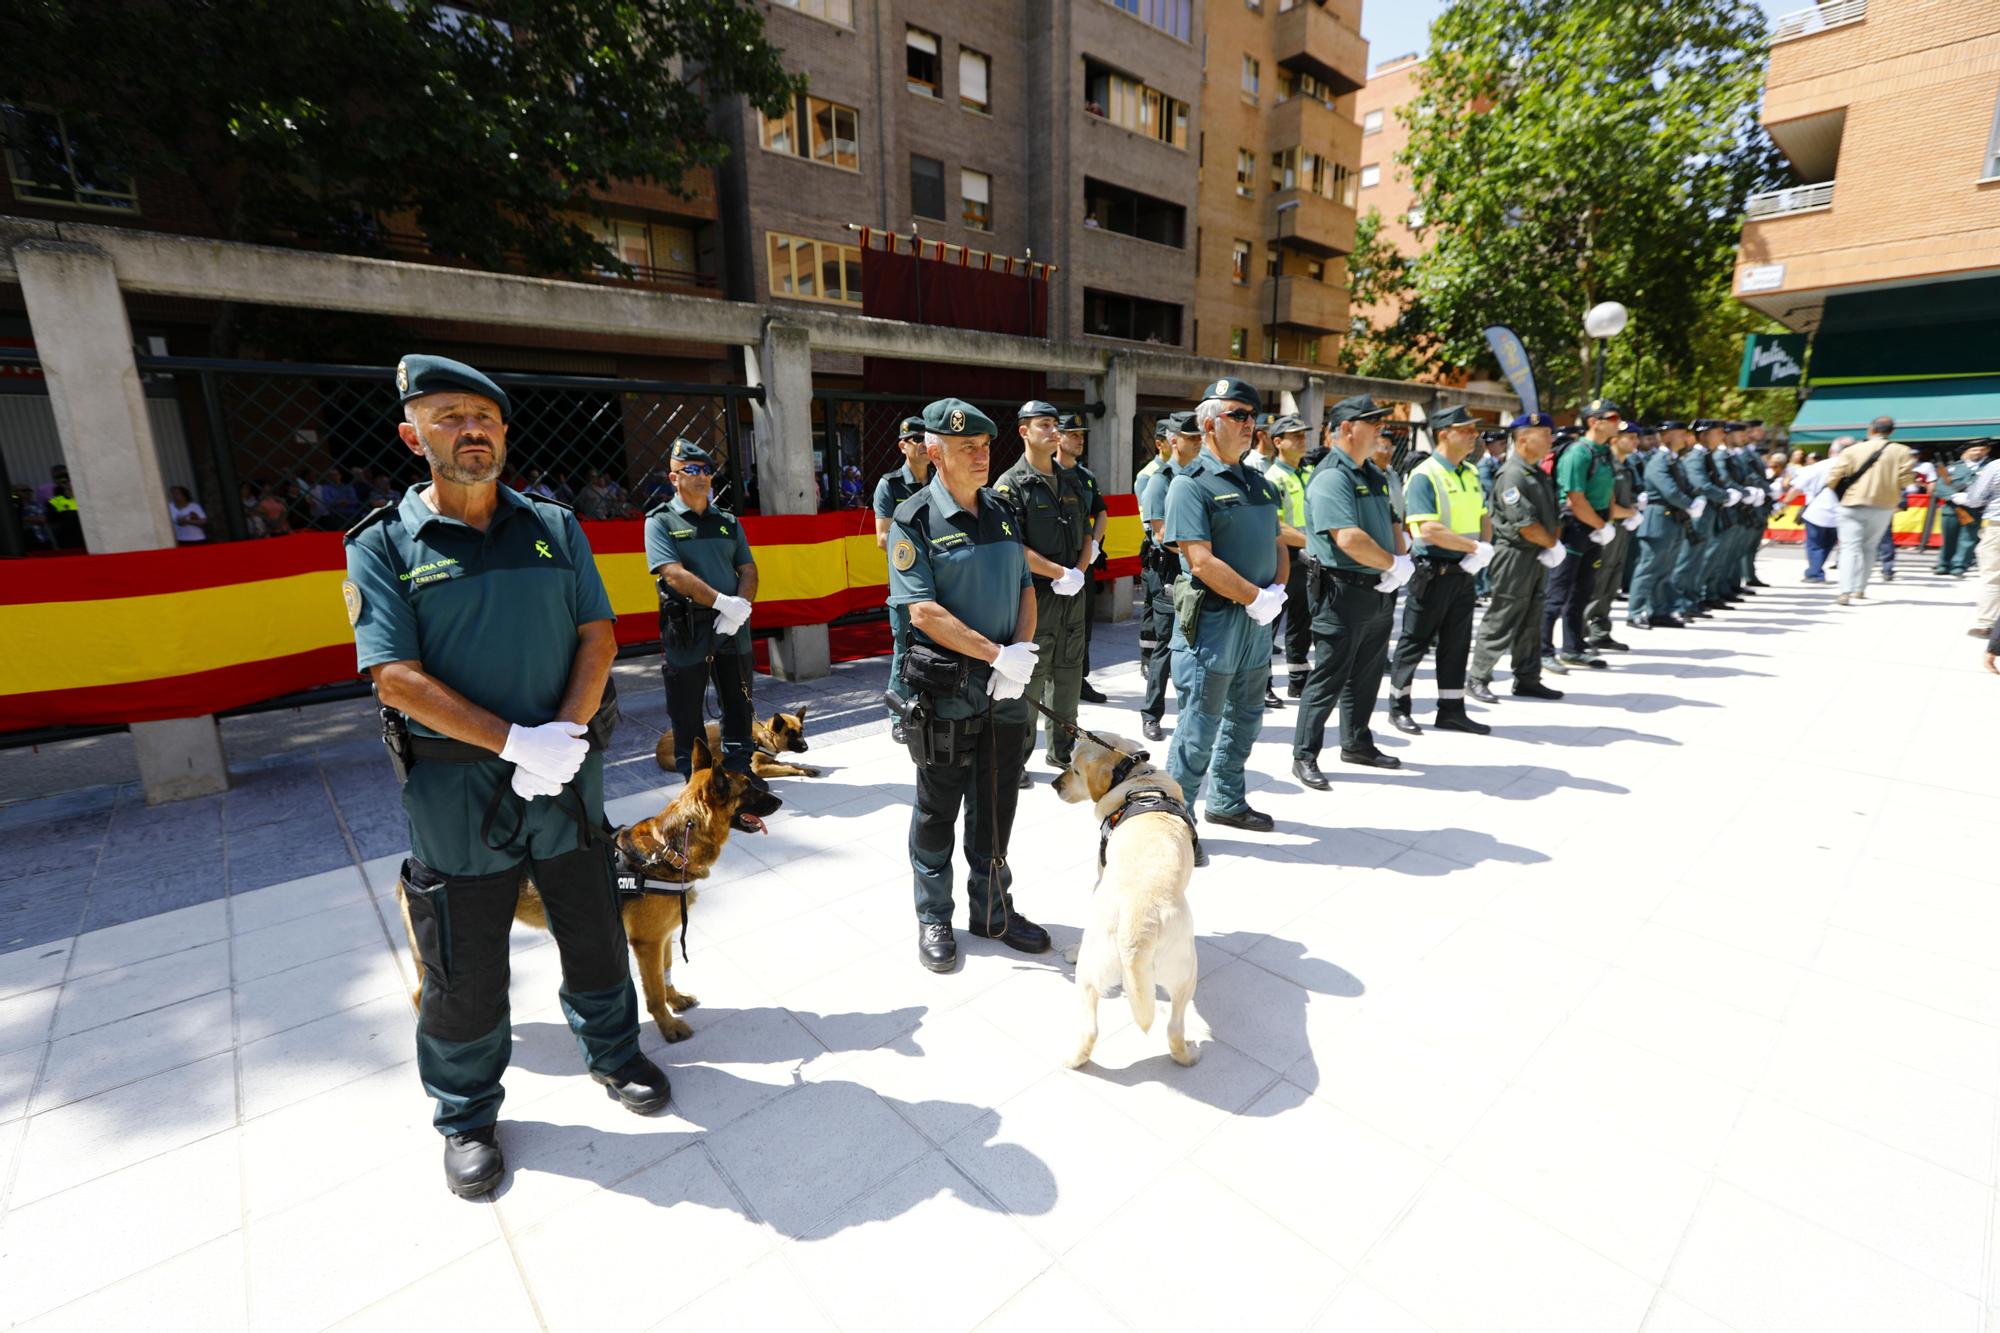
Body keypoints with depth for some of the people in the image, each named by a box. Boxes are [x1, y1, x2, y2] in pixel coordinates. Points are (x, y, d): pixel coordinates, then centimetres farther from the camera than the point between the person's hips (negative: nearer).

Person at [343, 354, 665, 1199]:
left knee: (595, 930, 17)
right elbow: (398, 679, -12)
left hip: (566, 775, 3)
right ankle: (466, 1116, 35)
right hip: (454, 787, -2)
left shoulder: (555, 528, 5)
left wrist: (566, 733, -15)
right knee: (464, 967, 12)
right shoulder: (383, 546, -3)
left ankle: (612, 1051, 41)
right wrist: (518, 742, -21)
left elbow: (598, 636, 0)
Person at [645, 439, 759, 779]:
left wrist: (740, 608, -13)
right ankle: (694, 778, 21)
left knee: (738, 705, 14)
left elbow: (748, 569, 6)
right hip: (686, 631, -4)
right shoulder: (661, 521, -2)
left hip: (732, 627, 5)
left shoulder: (728, 521, 13)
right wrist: (723, 602, -22)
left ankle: (740, 768, 31)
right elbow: (674, 575, -15)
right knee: (687, 713, 6)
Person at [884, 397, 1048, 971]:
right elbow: (923, 610, -17)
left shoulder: (1001, 510, 9)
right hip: (944, 688, -5)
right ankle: (934, 918, 28)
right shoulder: (914, 520, -9)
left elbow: (1025, 589, 9)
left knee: (996, 804, 15)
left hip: (1006, 686, 6)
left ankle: (992, 910, 33)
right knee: (938, 808, 9)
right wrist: (998, 654, -21)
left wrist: (1021, 655, -8)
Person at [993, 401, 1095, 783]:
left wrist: (1079, 573, -5)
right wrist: (1061, 573, -17)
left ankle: (1061, 751, 29)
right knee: (1028, 680, -1)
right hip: (1033, 595, -6)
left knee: (1068, 674, 14)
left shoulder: (1072, 480, 14)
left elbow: (1086, 534, 14)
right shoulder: (1011, 484, -7)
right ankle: (1016, 760, 13)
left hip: (1072, 594, 7)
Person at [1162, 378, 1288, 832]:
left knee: (1245, 718, 18)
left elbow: (1277, 545, 17)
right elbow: (1202, 561, -20)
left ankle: (1226, 802, 35)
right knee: (1200, 724, -2)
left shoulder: (1258, 484, 15)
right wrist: (1257, 597, -16)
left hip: (1258, 620, 8)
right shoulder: (1191, 484, -11)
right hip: (1213, 619, -8)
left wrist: (1278, 590, -2)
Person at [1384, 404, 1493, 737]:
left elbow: (1483, 517, 17)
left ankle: (1451, 710, 21)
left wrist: (1485, 549, -4)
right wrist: (1476, 547, -18)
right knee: (1415, 641, 2)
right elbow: (1429, 529, -22)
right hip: (1432, 571, -8)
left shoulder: (1471, 472, 12)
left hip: (1463, 571, 8)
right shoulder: (1425, 475, -13)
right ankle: (1398, 708, 14)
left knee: (1457, 643, 11)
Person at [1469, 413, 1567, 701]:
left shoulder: (1539, 473, 13)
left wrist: (1554, 545, 3)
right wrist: (1554, 546, -7)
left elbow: (1551, 513, 18)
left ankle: (1527, 680, 22)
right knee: (1501, 622, -3)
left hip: (1539, 556, 9)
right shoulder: (1511, 475, -16)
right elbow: (1526, 525, -20)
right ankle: (1477, 678, 6)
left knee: (1531, 623, 13)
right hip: (1516, 555, -9)